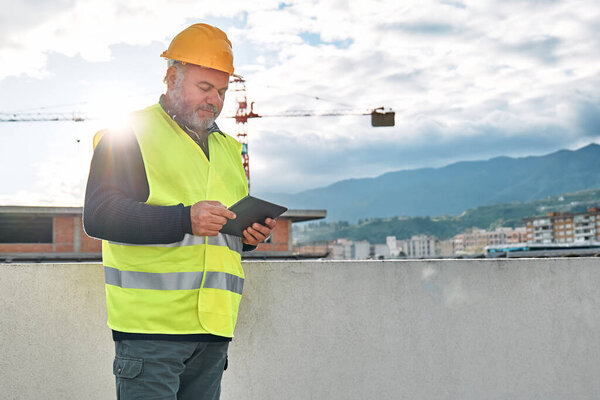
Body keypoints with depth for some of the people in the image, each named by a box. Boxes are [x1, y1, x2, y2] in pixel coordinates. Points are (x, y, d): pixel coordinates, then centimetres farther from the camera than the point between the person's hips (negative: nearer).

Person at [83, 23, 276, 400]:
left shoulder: (226, 147, 21)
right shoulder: (129, 136, -2)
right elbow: (98, 215, -14)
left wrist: (252, 234, 3)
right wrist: (185, 219, -25)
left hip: (213, 327, 7)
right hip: (151, 325, -6)